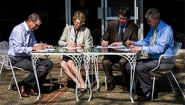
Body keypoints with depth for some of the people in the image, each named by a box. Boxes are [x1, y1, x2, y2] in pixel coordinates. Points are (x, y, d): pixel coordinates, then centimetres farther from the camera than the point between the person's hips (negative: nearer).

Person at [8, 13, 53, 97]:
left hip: (26, 57, 10)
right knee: (41, 69, -25)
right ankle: (22, 85, -2)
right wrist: (34, 48, -21)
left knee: (48, 63, -2)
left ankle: (32, 87, 3)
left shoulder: (30, 31, 12)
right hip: (17, 59, -10)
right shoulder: (19, 29, -16)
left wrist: (43, 46, 6)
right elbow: (17, 49, -24)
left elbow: (34, 43, 27)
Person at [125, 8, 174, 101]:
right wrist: (134, 43, 6)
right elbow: (146, 41, 24)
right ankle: (142, 85, 5)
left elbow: (160, 48, -27)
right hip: (153, 58, 9)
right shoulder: (153, 28, 10)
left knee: (140, 68, -29)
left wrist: (142, 48, -28)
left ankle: (150, 92, -11)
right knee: (129, 66, -2)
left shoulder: (166, 29, -16)